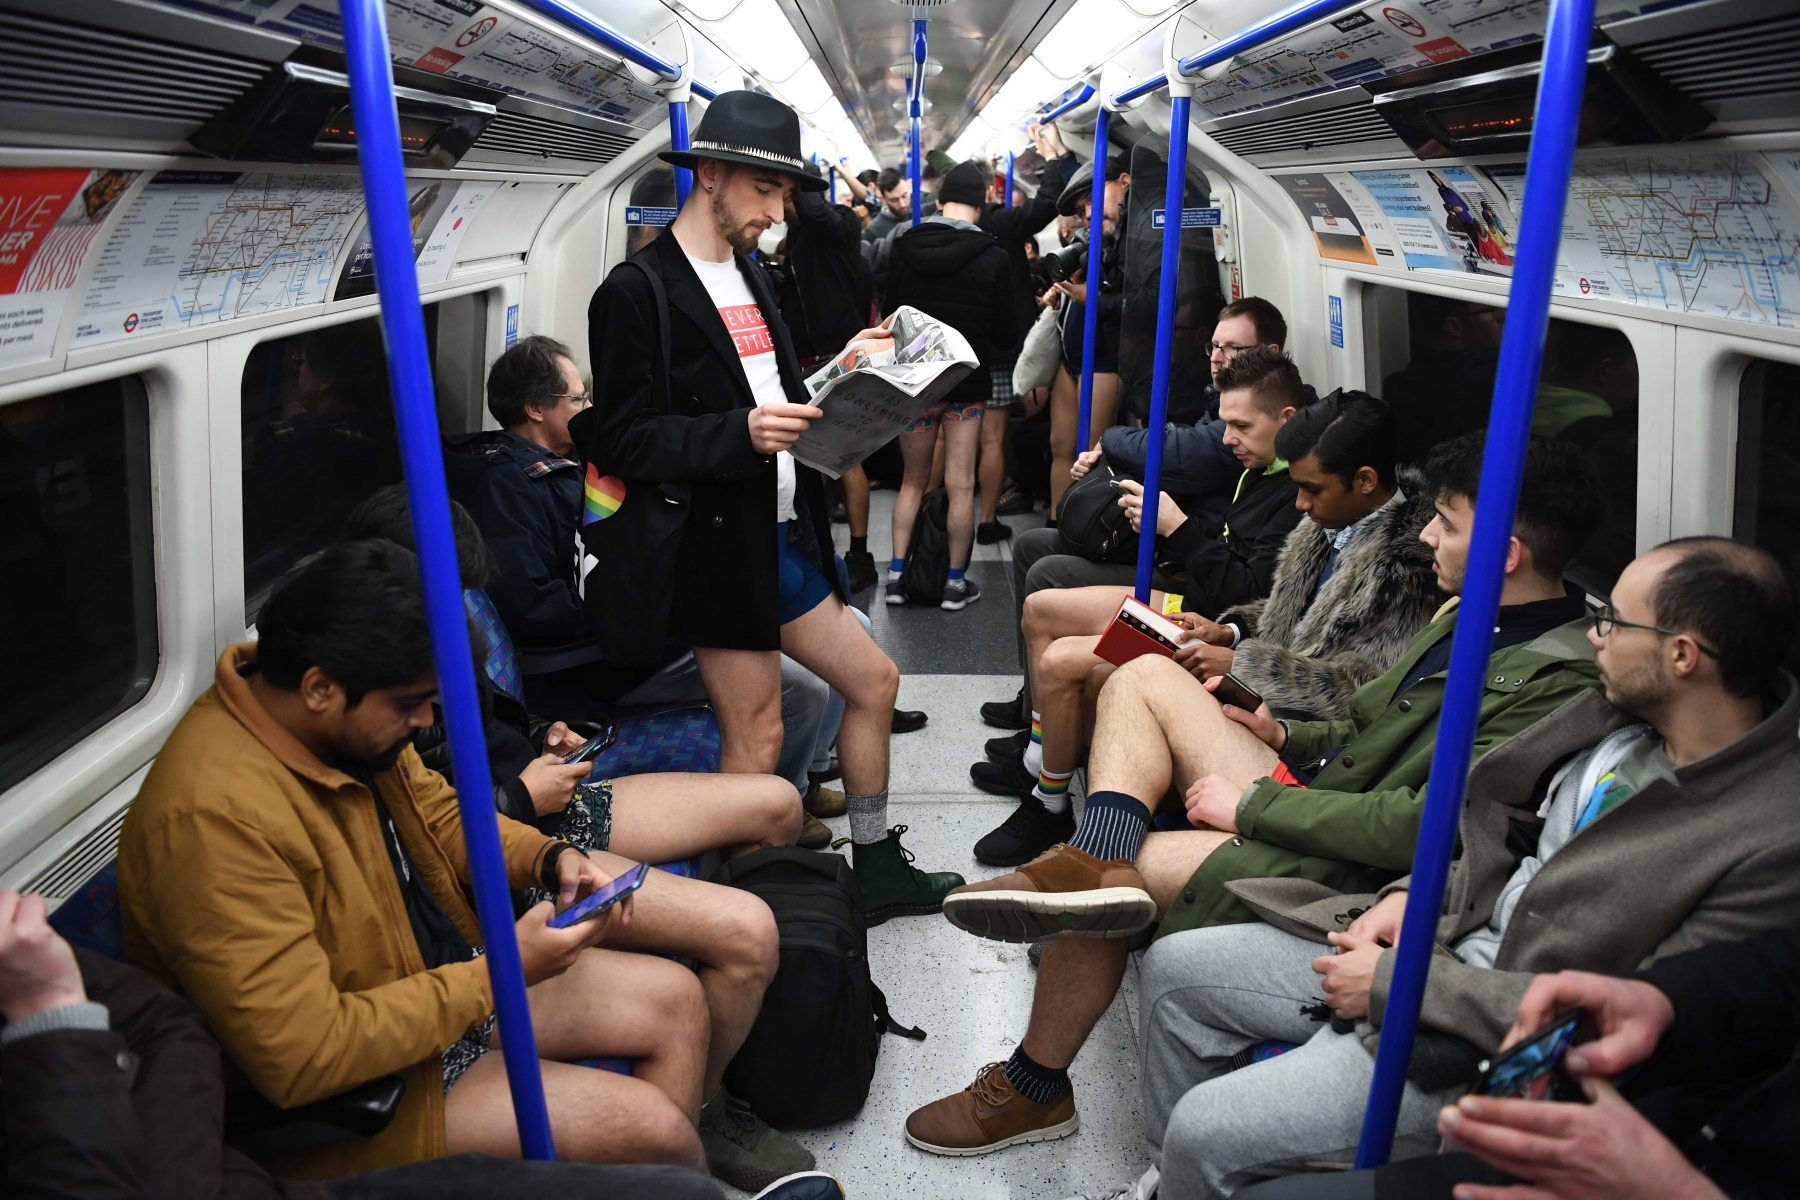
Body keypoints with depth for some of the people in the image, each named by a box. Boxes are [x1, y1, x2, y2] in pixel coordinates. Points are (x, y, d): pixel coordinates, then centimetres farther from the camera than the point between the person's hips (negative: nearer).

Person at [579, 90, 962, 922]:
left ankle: (876, 870, 30)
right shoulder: (637, 292, -12)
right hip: (716, 543, -9)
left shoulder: (749, 275, 16)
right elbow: (620, 441, -17)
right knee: (756, 736, -3)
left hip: (783, 534, 9)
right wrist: (740, 433, -27)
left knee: (873, 681, 15)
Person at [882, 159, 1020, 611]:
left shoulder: (904, 248, -5)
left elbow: (889, 312, 5)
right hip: (966, 381, -2)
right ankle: (957, 583, 11)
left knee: (913, 479, 15)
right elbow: (1005, 329, -4)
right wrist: (1001, 349, 17)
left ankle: (897, 575, 12)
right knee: (960, 485, 5)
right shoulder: (992, 257, -12)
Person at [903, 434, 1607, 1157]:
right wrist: (1286, 738, 9)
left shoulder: (1553, 684, -20)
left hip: (1341, 880, -10)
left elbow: (1424, 825, -27)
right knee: (1144, 677, 2)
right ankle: (1095, 862, -24)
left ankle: (1034, 1092, 3)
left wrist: (1254, 803, -20)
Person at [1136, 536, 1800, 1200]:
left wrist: (1395, 983, -19)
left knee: (1205, 1129, -16)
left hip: (1491, 1047, -8)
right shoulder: (1623, 713, -1)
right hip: (1447, 937, 8)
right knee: (1172, 969, 9)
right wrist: (1417, 894, -1)